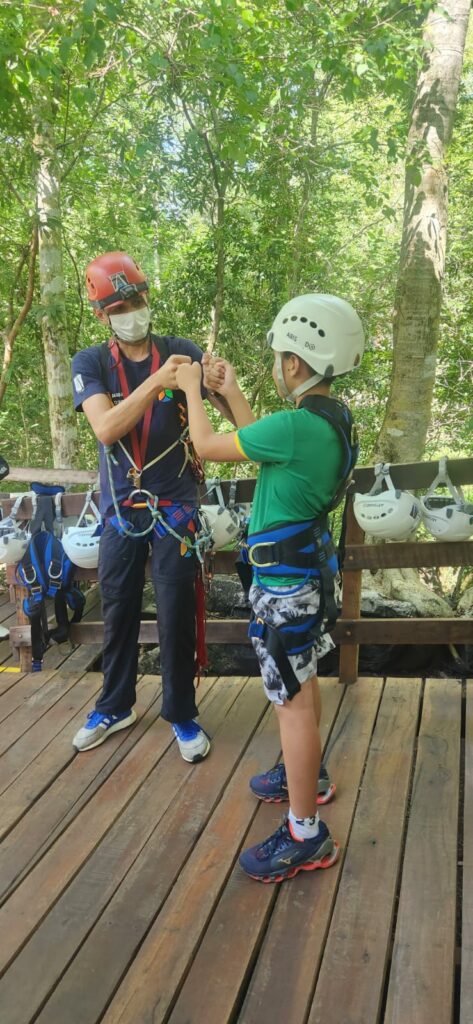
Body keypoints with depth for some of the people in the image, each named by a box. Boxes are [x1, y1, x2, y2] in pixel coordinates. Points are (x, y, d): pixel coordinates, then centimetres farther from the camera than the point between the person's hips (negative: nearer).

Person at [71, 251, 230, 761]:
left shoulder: (181, 351, -4)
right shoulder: (90, 362, -3)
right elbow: (105, 428, -21)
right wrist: (156, 381, -32)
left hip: (174, 507, -1)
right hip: (120, 508, 2)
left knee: (176, 615, 3)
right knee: (118, 611, 13)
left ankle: (182, 714, 22)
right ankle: (114, 706, 34)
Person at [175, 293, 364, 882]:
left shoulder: (298, 425, -26)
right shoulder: (332, 418, 3)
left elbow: (208, 447, -16)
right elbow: (265, 446, 16)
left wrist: (191, 390, 1)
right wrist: (231, 394, 17)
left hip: (283, 579, -10)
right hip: (306, 565, 10)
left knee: (293, 700, -2)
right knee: (302, 682, 24)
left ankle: (306, 837, 10)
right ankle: (306, 775, 45)